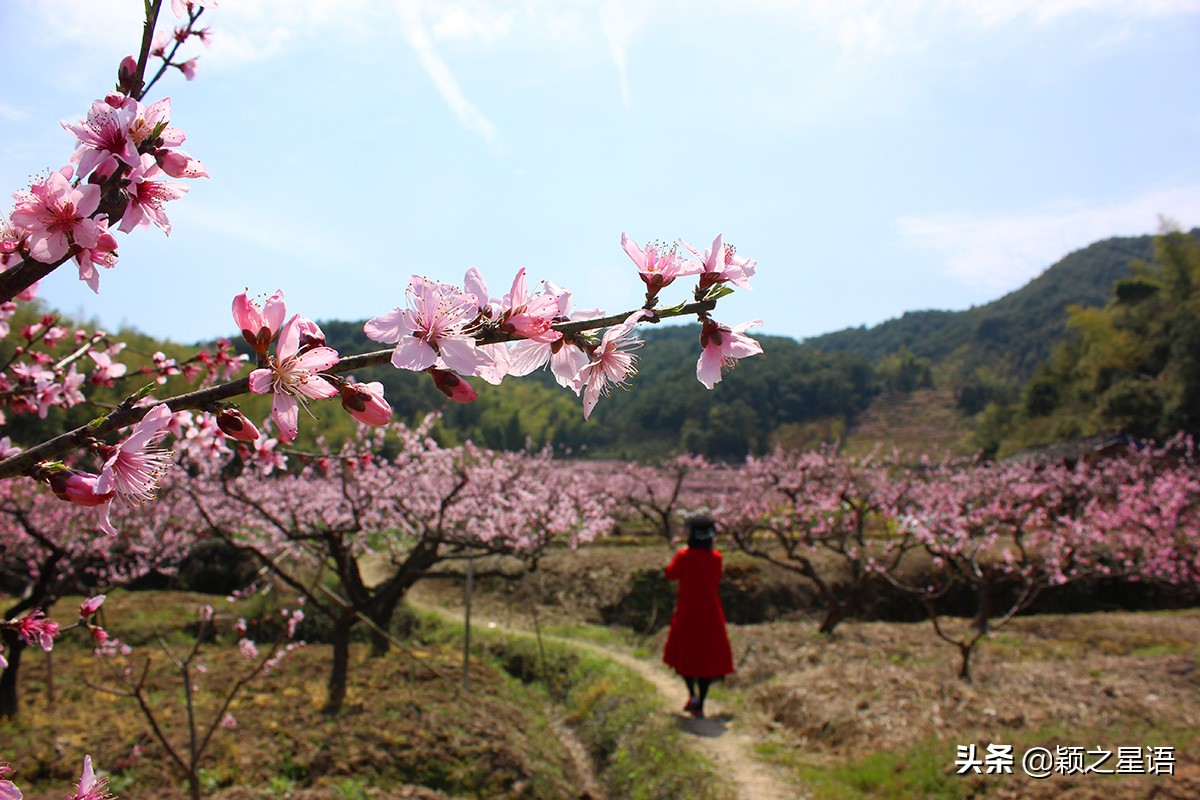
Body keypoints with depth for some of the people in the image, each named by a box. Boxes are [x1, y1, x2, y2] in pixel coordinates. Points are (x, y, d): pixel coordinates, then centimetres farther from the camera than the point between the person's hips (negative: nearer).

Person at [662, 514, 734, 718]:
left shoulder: (684, 556, -14)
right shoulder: (716, 557, -5)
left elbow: (670, 574, 2)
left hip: (687, 613, -2)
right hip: (711, 615, 2)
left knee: (684, 654, 17)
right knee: (708, 658, 10)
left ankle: (692, 694, -2)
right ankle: (700, 707, 8)